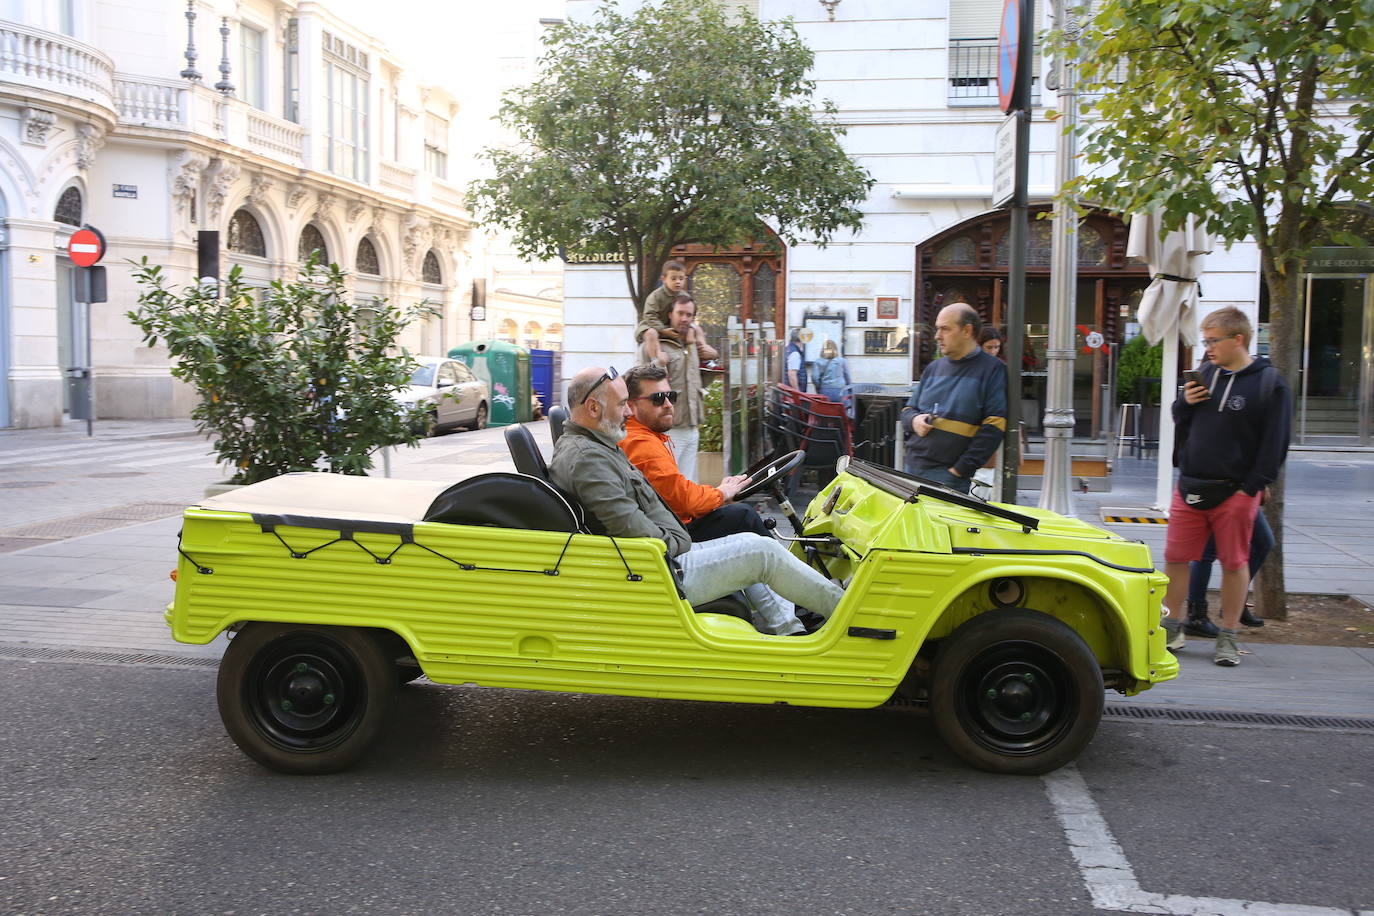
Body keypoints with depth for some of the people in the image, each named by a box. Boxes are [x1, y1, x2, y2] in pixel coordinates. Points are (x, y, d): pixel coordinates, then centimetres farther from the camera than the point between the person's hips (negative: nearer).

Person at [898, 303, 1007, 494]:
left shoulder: (993, 369, -3)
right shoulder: (934, 368, 15)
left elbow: (993, 428, -10)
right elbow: (908, 409, 24)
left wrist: (960, 470, -14)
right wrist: (914, 420, -2)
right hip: (912, 468, 6)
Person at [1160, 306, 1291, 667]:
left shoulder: (1270, 383, -7)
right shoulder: (1207, 374, 10)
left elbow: (1275, 443, -9)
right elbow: (1179, 421, 19)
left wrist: (1251, 487, -13)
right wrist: (1185, 402, -4)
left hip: (1235, 492, -5)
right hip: (1190, 488, 5)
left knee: (1234, 563, 5)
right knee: (1175, 558, 6)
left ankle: (1228, 637, 15)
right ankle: (1172, 628, 20)